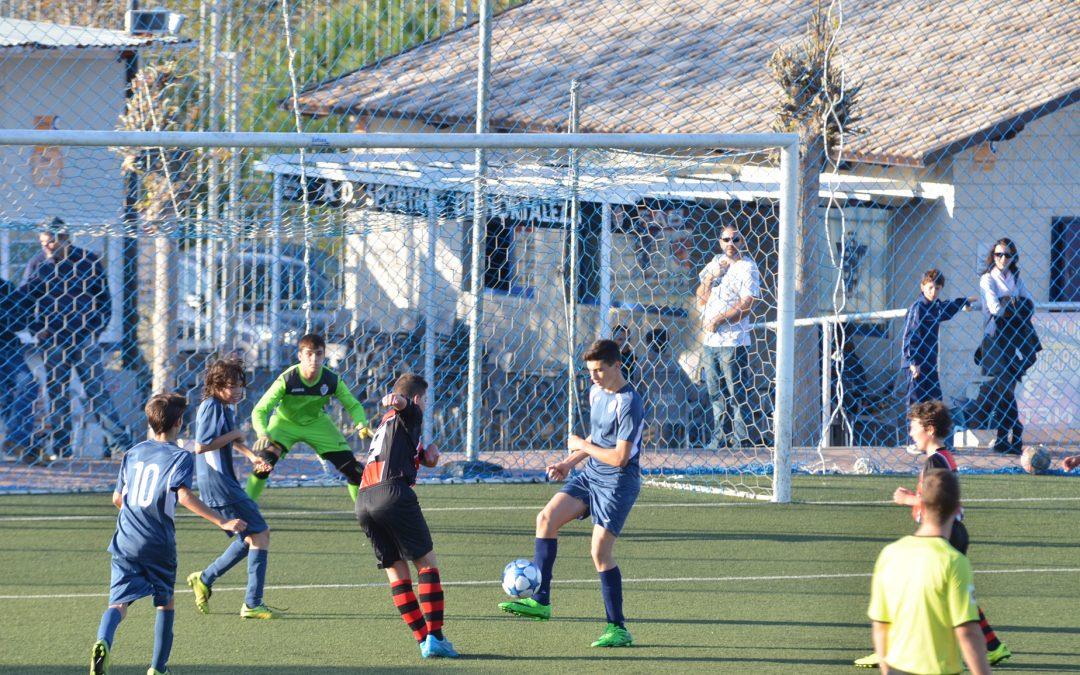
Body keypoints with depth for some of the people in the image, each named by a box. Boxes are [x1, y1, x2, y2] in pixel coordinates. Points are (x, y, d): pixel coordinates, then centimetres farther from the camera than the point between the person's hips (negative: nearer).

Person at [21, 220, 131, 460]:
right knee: (56, 392, 3)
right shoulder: (37, 264, 4)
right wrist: (37, 328, -4)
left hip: (84, 335, -2)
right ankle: (61, 447, 8)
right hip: (51, 339, 2)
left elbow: (103, 296, 7)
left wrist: (97, 326, -2)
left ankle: (119, 438, -6)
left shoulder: (88, 261, 1)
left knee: (95, 388, -6)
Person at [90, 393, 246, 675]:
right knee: (165, 602, 18)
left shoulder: (133, 453, 12)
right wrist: (222, 522, -21)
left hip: (125, 543, 3)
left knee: (119, 602, -7)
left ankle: (103, 642, -36)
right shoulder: (180, 456, -4)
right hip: (159, 545, -3)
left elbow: (117, 498, 18)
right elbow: (183, 495, -20)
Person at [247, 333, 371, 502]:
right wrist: (263, 435, -50)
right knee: (264, 462, -27)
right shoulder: (287, 380, -30)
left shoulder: (332, 380, -21)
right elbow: (260, 411, -30)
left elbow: (353, 406, -8)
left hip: (317, 423, 3)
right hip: (285, 423, -3)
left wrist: (362, 425, -30)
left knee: (350, 466, -6)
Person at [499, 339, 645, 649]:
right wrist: (569, 463, 12)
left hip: (617, 483, -9)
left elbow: (620, 457, -23)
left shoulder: (629, 404, -20)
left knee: (601, 551, -13)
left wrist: (581, 446, -11)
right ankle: (540, 601, -5)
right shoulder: (596, 393, 9)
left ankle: (618, 629, -3)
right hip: (590, 475, 9)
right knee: (547, 518, -7)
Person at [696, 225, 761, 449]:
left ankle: (741, 439, -6)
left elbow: (746, 305, -12)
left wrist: (718, 321, -15)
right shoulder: (715, 263, 16)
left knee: (737, 393, -7)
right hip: (710, 339, 7)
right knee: (716, 392, 11)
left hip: (733, 341, -7)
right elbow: (701, 297, 16)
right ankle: (719, 437, 17)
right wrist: (711, 277, -2)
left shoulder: (747, 267, -5)